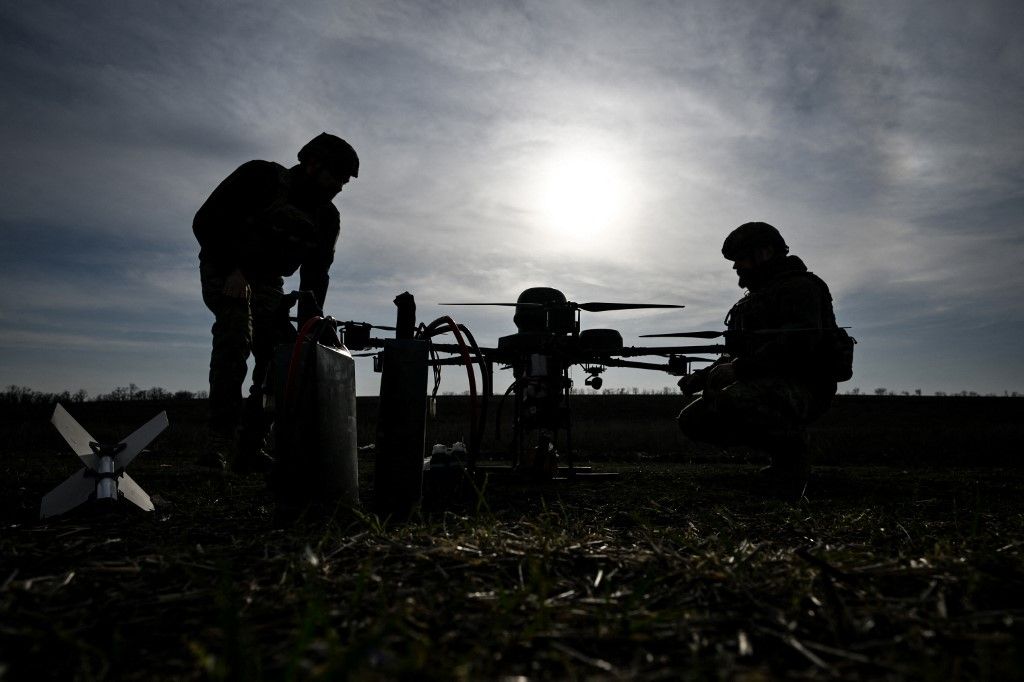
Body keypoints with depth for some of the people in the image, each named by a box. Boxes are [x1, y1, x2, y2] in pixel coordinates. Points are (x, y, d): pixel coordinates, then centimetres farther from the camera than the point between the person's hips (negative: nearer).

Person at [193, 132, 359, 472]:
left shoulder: (327, 219, -2)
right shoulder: (259, 177, -16)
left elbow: (315, 275, -2)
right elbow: (205, 221, -17)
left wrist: (309, 325, -16)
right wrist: (233, 270, -26)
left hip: (267, 281, 6)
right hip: (224, 270, -5)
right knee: (236, 335, -30)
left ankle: (250, 448, 1)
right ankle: (220, 441, -29)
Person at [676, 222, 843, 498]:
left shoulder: (798, 286, -4)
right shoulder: (754, 297, 25)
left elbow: (799, 343, -22)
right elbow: (736, 353, 24)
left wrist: (738, 369, -24)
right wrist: (702, 376, 7)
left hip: (801, 389, -9)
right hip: (762, 386, 10)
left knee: (732, 400, -37)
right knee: (692, 419, -1)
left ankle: (792, 455, -10)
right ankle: (779, 449, 5)